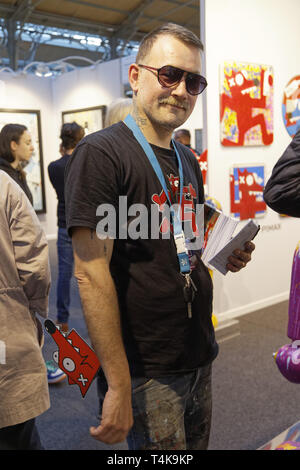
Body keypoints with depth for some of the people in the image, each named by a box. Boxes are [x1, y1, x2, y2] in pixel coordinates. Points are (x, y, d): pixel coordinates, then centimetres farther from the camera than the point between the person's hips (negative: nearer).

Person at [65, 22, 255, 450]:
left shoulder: (188, 161, 9)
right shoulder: (100, 153, -15)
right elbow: (91, 273, -20)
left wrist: (225, 253, -2)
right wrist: (118, 386, -21)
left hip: (201, 361, 8)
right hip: (146, 375, -7)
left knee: (197, 443, 23)